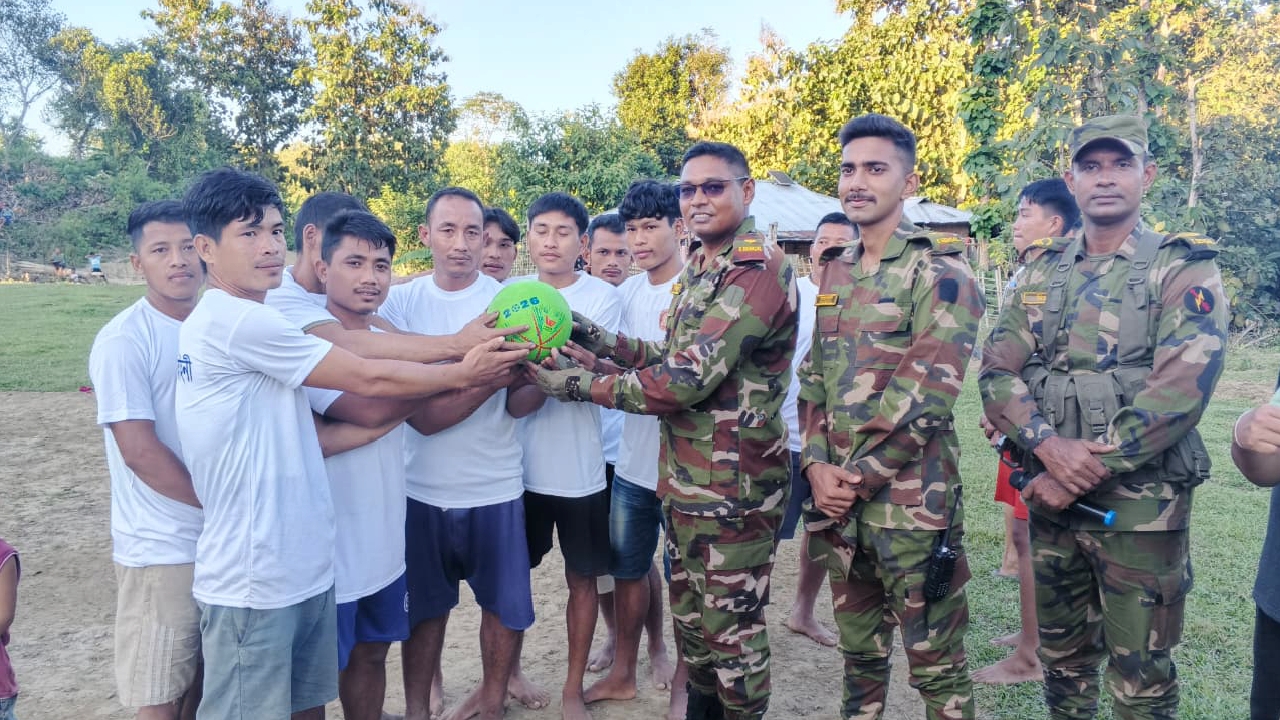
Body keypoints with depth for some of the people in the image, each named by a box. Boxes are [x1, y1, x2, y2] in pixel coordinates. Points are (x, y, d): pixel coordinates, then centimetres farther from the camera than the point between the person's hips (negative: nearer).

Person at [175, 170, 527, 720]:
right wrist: (461, 374, -2)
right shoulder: (236, 320, -17)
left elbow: (297, 439, 8)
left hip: (301, 565, 9)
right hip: (254, 579, -9)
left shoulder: (228, 324, 13)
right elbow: (369, 379, -13)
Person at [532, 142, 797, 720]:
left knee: (732, 629, 8)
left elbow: (687, 380, -25)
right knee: (690, 616, 22)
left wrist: (574, 384, -18)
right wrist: (596, 337, 0)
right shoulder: (699, 270, 12)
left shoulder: (760, 270, -19)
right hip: (685, 480, 9)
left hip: (734, 487, -9)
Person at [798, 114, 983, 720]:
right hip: (838, 497, 6)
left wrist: (860, 477, -14)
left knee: (934, 660, 6)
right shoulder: (832, 273, 11)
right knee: (858, 646, 19)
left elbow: (925, 394, -17)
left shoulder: (940, 272, -9)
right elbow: (812, 379, 10)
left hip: (910, 496, -6)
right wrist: (817, 465, -4)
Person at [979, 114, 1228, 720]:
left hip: (1140, 504, -4)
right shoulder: (1042, 272, 8)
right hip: (1050, 496, 4)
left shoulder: (1183, 269, -6)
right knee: (1062, 658, 18)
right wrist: (1048, 447, -18)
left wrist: (1083, 473, -18)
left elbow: (1179, 391, -18)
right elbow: (998, 371, -1)